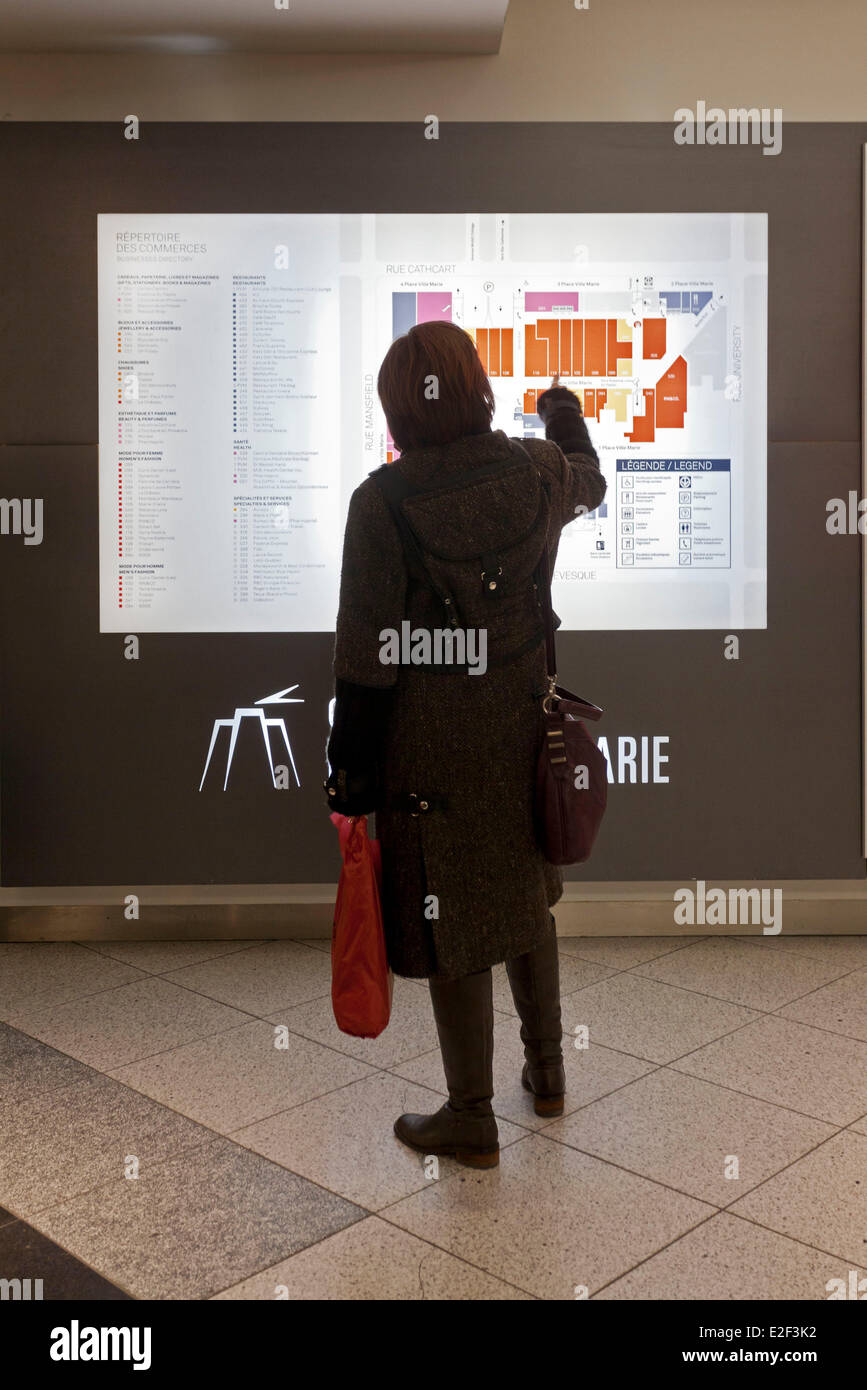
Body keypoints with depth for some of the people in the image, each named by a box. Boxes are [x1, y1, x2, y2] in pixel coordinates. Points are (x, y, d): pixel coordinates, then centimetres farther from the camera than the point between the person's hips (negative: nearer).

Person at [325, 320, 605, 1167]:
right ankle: (546, 1072, 40)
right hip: (523, 726, 5)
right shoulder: (540, 471, -6)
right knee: (525, 900, 24)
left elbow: (366, 658, -17)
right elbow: (589, 482, 21)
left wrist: (349, 769, -7)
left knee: (452, 934, 8)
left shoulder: (382, 504, -20)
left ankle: (471, 1120, 24)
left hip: (431, 744, -5)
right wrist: (566, 416, 41)